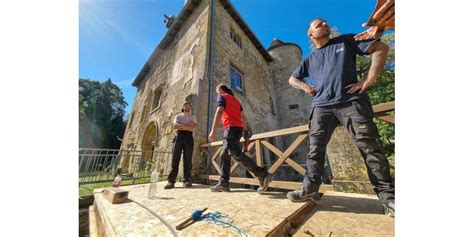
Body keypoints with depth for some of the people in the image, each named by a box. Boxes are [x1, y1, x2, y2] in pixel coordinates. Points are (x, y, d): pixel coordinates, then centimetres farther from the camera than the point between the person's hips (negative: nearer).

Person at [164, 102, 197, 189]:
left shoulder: (192, 116, 19)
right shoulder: (178, 115, 20)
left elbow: (192, 127, 1)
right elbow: (175, 125, 1)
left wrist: (181, 125, 0)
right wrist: (187, 126, -3)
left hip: (188, 137, 0)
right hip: (179, 136, 0)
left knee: (188, 159, -4)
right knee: (175, 158, -7)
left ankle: (186, 180, -1)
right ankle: (171, 180, -4)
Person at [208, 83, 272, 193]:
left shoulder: (222, 97, 5)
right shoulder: (235, 99, 28)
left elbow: (219, 112, -13)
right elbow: (243, 117, 24)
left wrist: (213, 131, -19)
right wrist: (245, 131, 25)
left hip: (231, 128, -9)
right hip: (239, 128, 9)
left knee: (236, 154, -18)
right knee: (225, 156, 11)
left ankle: (262, 174, -24)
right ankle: (223, 183, 11)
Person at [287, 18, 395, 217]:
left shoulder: (345, 41, 18)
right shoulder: (309, 60, 23)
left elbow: (381, 48, 13)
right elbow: (292, 79, 28)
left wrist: (368, 80, -1)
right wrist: (306, 87, 7)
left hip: (352, 102, -1)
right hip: (321, 107, 2)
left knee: (369, 147, -2)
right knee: (315, 147, -6)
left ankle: (388, 196, 11)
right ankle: (310, 188, 0)